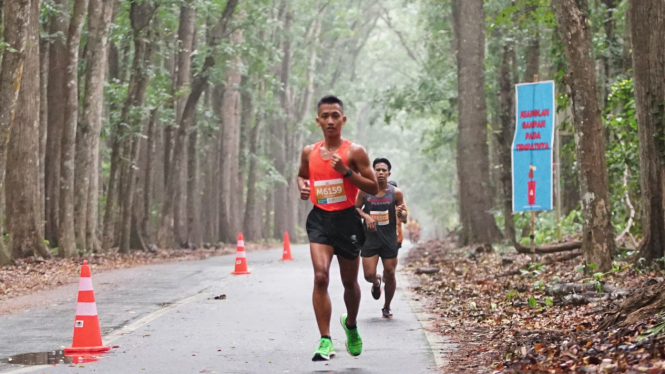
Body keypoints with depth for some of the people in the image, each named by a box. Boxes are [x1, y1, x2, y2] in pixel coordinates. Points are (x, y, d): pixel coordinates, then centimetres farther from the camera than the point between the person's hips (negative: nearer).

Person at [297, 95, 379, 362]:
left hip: (346, 219, -1)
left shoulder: (355, 152, -5)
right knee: (320, 276, -18)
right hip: (319, 219, 1)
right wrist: (303, 186, 2)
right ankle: (325, 341, -18)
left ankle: (351, 325, 43)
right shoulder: (309, 152, 6)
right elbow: (302, 174, 25)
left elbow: (374, 187, -6)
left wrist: (346, 171, -18)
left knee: (349, 282, 13)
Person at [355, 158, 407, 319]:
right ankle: (376, 282, 33)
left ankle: (387, 307, 25)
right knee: (369, 275, -7)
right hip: (370, 239, 0)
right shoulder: (365, 191, -2)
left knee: (390, 275, 3)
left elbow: (404, 219, 3)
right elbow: (356, 208, 10)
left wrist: (401, 213, -20)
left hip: (389, 240, 0)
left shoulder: (396, 193, -2)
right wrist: (366, 216, -10)